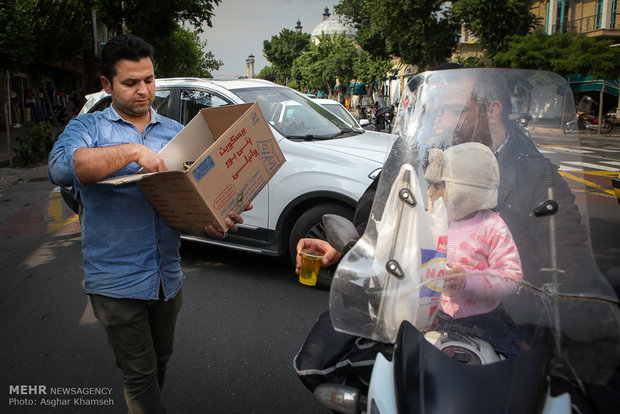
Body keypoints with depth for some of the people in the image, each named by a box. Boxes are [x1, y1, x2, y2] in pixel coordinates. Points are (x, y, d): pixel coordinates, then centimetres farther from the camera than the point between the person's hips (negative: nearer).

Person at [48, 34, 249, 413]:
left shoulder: (176, 133, 9)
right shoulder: (88, 128, -2)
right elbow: (62, 168, -23)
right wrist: (132, 151, -31)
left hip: (168, 278, 5)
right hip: (118, 280, -4)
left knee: (160, 361, 23)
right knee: (140, 375, 4)